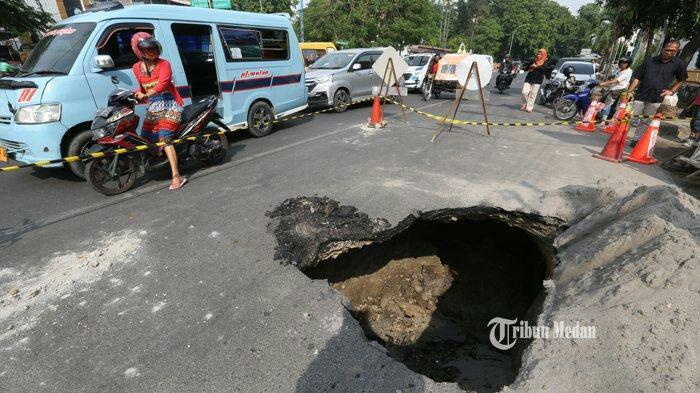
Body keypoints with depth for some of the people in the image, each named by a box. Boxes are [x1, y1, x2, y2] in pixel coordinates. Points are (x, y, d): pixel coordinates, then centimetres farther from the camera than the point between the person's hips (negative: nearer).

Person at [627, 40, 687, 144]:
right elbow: (637, 77, 3)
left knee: (645, 122, 8)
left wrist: (671, 91, 4)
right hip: (640, 96, -1)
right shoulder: (650, 61, 4)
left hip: (656, 99, 1)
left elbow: (680, 81, 17)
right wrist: (630, 91, -7)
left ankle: (636, 139, 17)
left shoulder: (679, 64, 6)